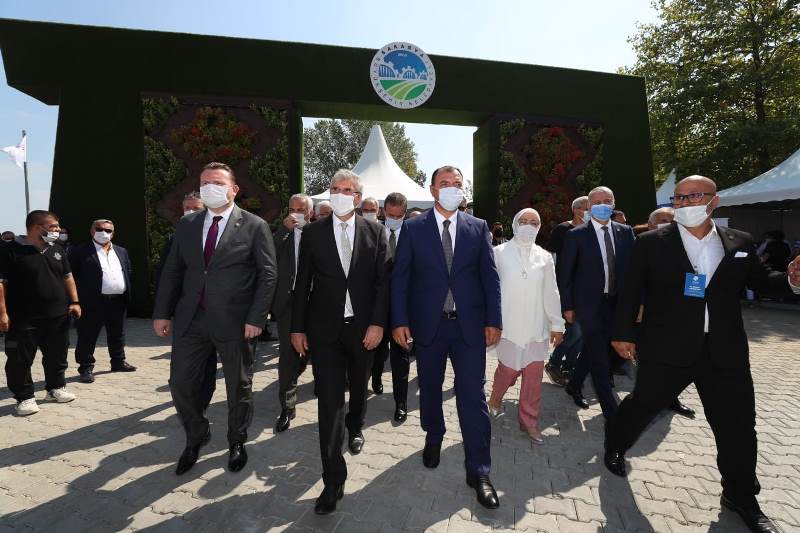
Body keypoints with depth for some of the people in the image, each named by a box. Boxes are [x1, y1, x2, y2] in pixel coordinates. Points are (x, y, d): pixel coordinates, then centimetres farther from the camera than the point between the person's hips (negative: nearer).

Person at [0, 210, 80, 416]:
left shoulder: (57, 249, 10)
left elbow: (67, 277, 16)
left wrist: (74, 302, 8)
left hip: (58, 316, 5)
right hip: (23, 319, -5)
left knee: (57, 356, 14)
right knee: (21, 360, 3)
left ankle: (56, 388, 30)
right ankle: (25, 398, 16)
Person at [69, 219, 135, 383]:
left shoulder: (121, 251, 15)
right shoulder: (80, 251, -2)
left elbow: (128, 272, 17)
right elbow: (71, 275, -5)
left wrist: (128, 295, 8)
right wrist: (77, 299, -10)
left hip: (118, 301, 5)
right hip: (93, 302, -5)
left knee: (117, 334, 16)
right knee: (87, 337, 3)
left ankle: (118, 362, 29)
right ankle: (86, 368, 14)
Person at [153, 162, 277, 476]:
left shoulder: (254, 226, -5)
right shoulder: (186, 225, 9)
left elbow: (267, 275, -8)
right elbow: (172, 271, 11)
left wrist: (256, 318, -14)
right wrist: (162, 313, 6)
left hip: (235, 322, -4)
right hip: (190, 320, 4)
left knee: (238, 387, 11)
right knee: (181, 383, 11)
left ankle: (237, 443, 36)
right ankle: (196, 438, 38)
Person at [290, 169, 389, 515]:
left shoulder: (375, 231, 0)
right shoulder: (313, 233, 1)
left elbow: (382, 280, -2)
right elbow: (302, 283, 2)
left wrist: (377, 323, -9)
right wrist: (297, 327, 0)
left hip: (363, 327, 1)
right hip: (324, 329, -1)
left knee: (358, 387, 22)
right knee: (329, 401, -1)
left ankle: (354, 428, 53)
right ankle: (334, 481, 9)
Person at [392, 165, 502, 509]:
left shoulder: (479, 228, 4)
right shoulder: (413, 228, 0)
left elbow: (490, 277, 3)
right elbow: (400, 277, -1)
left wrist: (493, 320, -2)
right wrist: (399, 321, -7)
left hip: (470, 325, 0)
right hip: (428, 324, 0)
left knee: (472, 395, 2)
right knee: (430, 387, 17)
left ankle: (478, 471, 15)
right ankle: (433, 436, 44)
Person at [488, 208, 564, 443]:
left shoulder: (545, 257, 6)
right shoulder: (499, 253, -4)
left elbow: (551, 293, 7)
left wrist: (557, 324, 7)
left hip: (537, 327, 3)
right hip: (509, 325, -3)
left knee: (534, 376, 6)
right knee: (509, 369, 5)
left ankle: (529, 421, 23)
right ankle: (495, 398, 36)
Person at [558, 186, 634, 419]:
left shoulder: (625, 232, 5)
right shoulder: (576, 235, -6)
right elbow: (564, 273, -5)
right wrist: (567, 306, -6)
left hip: (616, 302, 5)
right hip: (589, 303, -4)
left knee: (591, 349, 17)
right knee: (599, 357, -3)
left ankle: (574, 386, 39)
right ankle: (611, 411, 6)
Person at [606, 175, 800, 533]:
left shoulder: (740, 243, 6)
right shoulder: (651, 243, -4)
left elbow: (760, 281, 16)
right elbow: (631, 291, -2)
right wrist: (623, 334, -3)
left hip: (725, 351, 3)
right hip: (667, 348, -3)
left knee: (738, 425, 12)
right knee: (643, 404, 11)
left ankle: (741, 497, 35)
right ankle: (614, 447, 39)